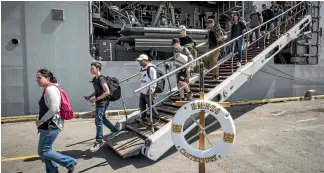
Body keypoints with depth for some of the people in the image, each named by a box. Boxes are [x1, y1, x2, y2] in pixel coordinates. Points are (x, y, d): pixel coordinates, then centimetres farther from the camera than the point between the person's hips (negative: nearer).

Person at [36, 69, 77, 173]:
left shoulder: (50, 89, -18)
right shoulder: (48, 89, 13)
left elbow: (54, 109, -27)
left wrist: (41, 121, -17)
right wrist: (42, 122, 11)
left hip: (51, 126, -10)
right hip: (49, 125, 10)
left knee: (43, 151, -3)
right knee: (46, 150, 17)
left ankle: (70, 163, 3)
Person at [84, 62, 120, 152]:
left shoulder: (101, 79, -18)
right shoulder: (94, 79, 10)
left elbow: (107, 92, -24)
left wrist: (96, 99, -22)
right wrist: (90, 96, 6)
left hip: (103, 102, -10)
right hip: (99, 102, 10)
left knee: (98, 121, -8)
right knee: (102, 119, 19)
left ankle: (99, 141, 1)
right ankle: (115, 131, 34)